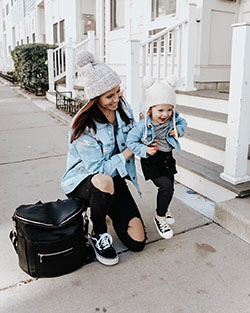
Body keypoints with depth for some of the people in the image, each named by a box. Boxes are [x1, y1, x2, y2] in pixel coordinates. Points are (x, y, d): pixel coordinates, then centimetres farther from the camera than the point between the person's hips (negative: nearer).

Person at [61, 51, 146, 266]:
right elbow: (100, 170, -24)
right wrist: (130, 151, -21)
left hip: (114, 179, 5)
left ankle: (107, 210, 25)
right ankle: (98, 235, -14)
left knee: (137, 242, -3)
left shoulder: (123, 108, -5)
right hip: (83, 181, -5)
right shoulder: (84, 127, -25)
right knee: (104, 182, -45)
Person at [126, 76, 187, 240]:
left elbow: (183, 122, 13)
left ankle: (164, 209, 48)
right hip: (151, 161, -6)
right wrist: (144, 150, -28)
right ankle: (160, 217, 3)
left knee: (169, 186, 16)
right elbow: (130, 141, -15)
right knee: (165, 185, -19)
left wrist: (179, 130, -9)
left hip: (167, 158, 6)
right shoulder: (144, 125, -22)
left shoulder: (173, 118, -8)